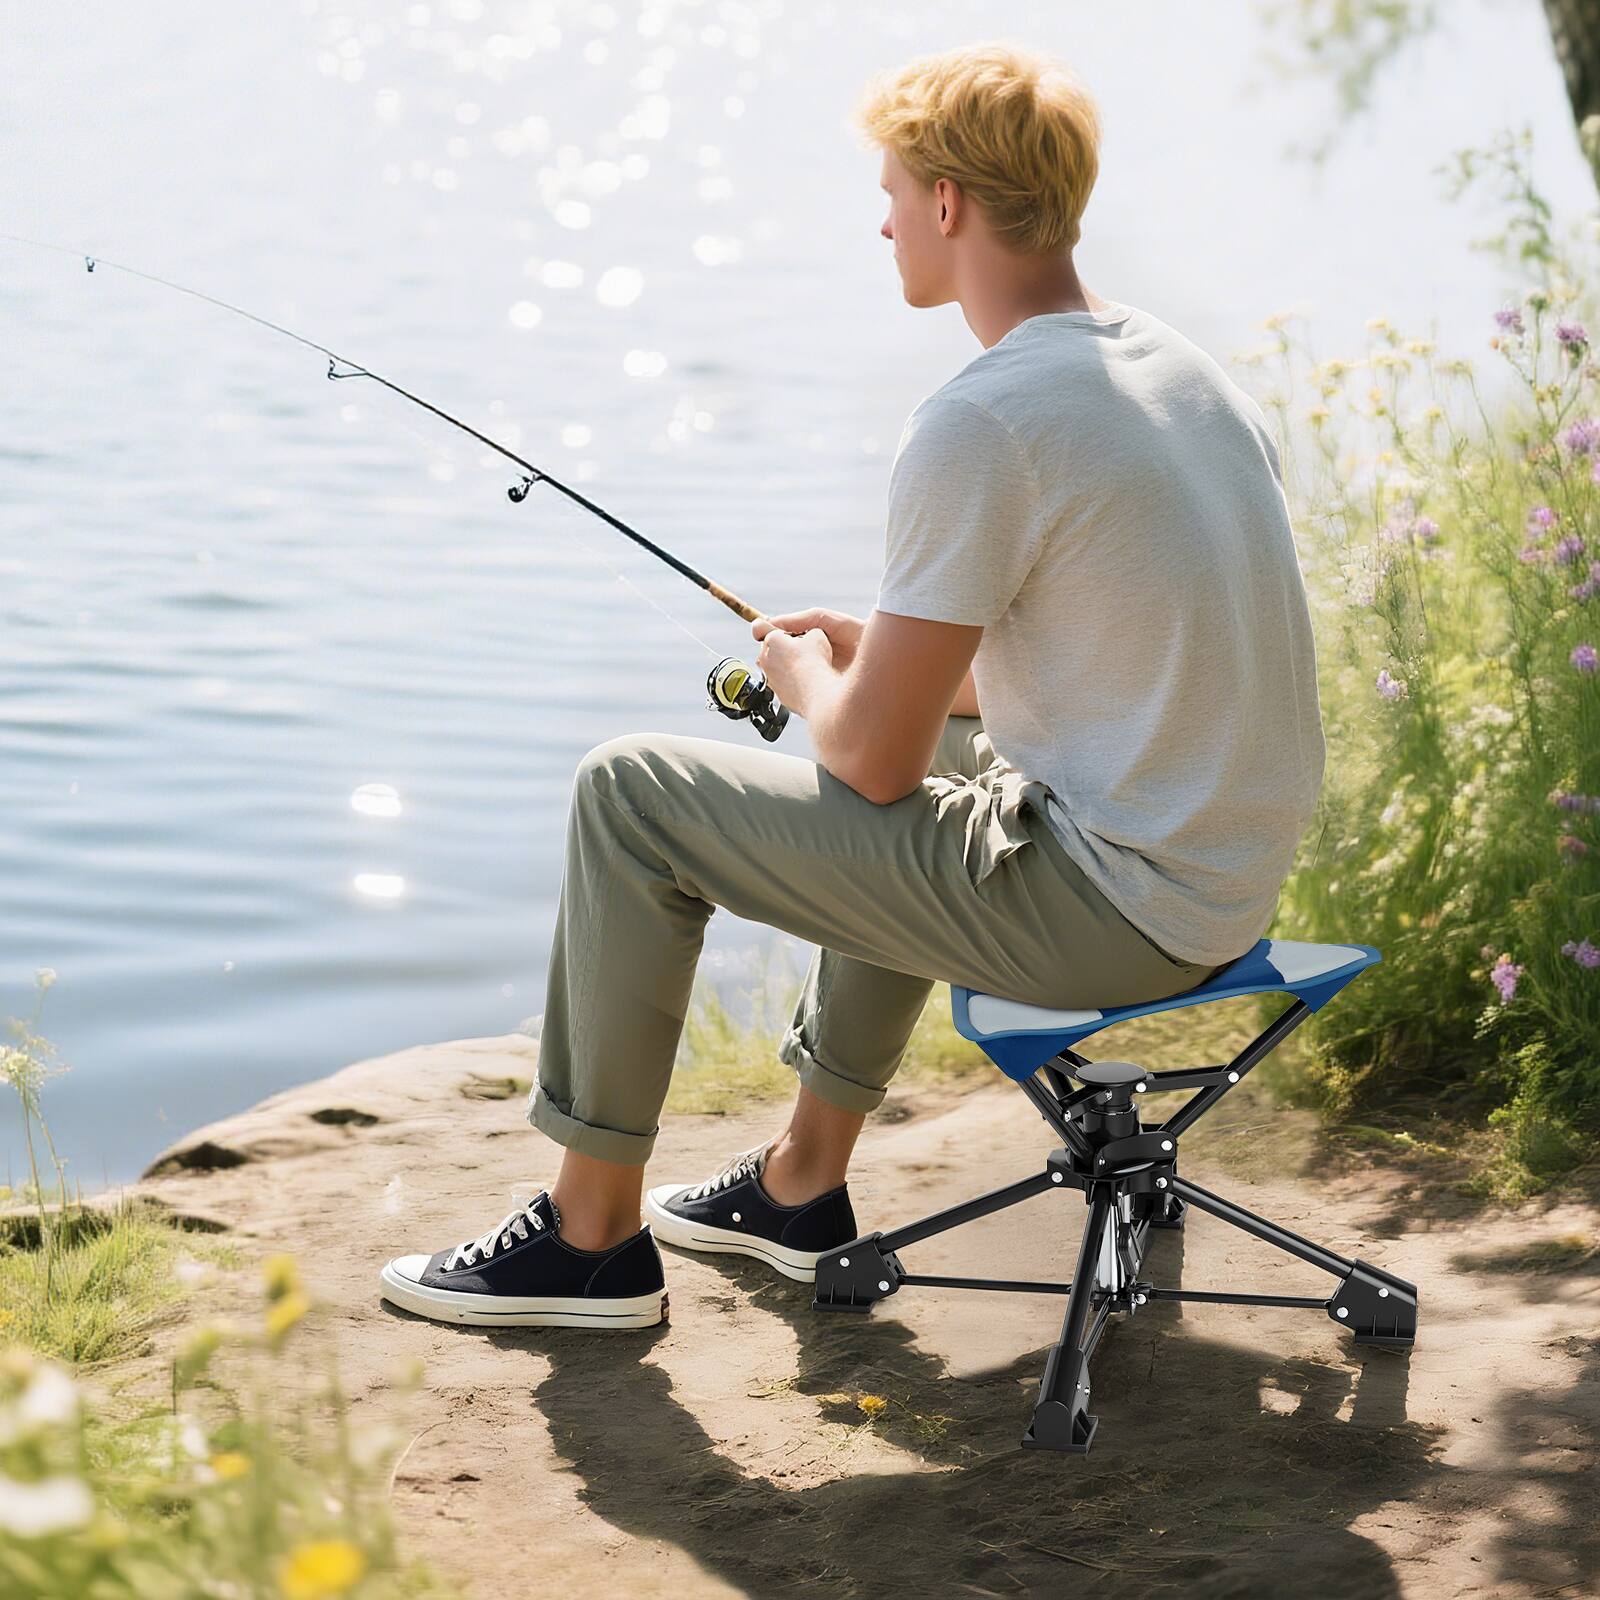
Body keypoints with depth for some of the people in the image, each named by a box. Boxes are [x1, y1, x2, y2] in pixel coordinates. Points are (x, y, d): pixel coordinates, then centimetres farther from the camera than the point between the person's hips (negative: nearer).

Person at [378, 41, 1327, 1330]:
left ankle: (595, 1233, 12)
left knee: (633, 793, -1)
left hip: (1106, 908, -9)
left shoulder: (980, 427, -19)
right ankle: (806, 1183, 41)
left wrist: (804, 672, 8)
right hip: (1231, 888, 9)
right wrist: (886, 658, 19)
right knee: (941, 755, 37)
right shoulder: (1193, 375, 9)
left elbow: (874, 760, -15)